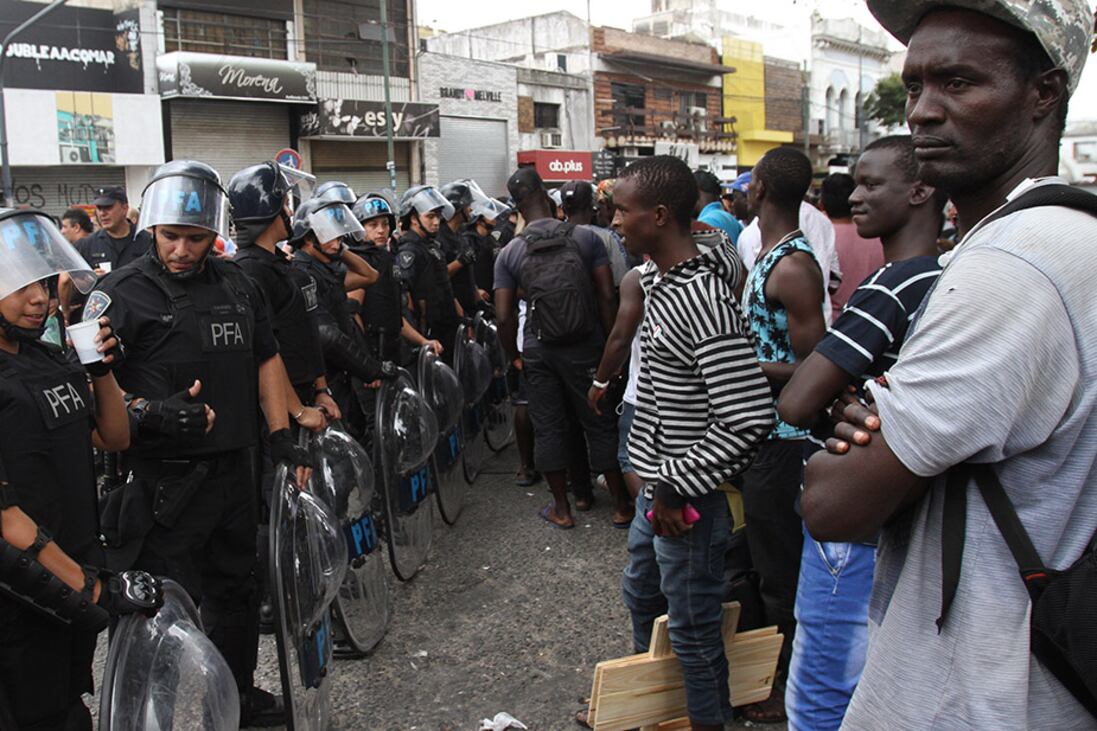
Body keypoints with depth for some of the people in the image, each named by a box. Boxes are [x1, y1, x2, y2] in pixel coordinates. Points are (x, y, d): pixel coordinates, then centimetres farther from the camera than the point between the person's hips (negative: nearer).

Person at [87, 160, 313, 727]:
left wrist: (281, 436, 9)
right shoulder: (122, 293, -9)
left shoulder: (236, 285, 9)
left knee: (235, 590, 21)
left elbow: (266, 360, 16)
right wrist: (147, 411, -28)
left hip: (234, 469, 7)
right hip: (164, 483, -6)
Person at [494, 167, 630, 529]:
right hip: (585, 349, -1)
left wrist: (513, 356, 10)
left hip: (538, 351, 1)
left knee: (548, 428, 12)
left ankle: (561, 509, 22)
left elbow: (504, 316, -4)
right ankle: (621, 506, 20)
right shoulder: (585, 238, -6)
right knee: (601, 424, 10)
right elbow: (607, 297, -9)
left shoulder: (509, 254, -3)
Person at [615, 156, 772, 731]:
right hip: (657, 487, 10)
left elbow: (750, 419, -31)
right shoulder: (656, 278, 3)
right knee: (642, 595, 29)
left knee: (691, 628, 9)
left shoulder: (703, 302, -27)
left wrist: (676, 487, -21)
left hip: (688, 499, -10)